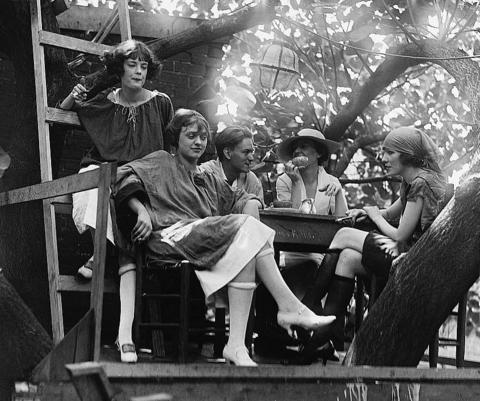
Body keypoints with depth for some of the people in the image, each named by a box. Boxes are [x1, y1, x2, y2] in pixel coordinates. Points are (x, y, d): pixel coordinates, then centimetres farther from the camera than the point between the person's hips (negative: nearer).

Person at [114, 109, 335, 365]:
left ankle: (237, 344, -39)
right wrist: (142, 212, -14)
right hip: (170, 236, -6)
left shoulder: (209, 181, 36)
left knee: (243, 253, -28)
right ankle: (289, 306, -28)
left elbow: (244, 200, 29)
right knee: (246, 229, -24)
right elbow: (125, 175, 2)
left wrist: (251, 204, 4)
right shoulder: (161, 163, 19)